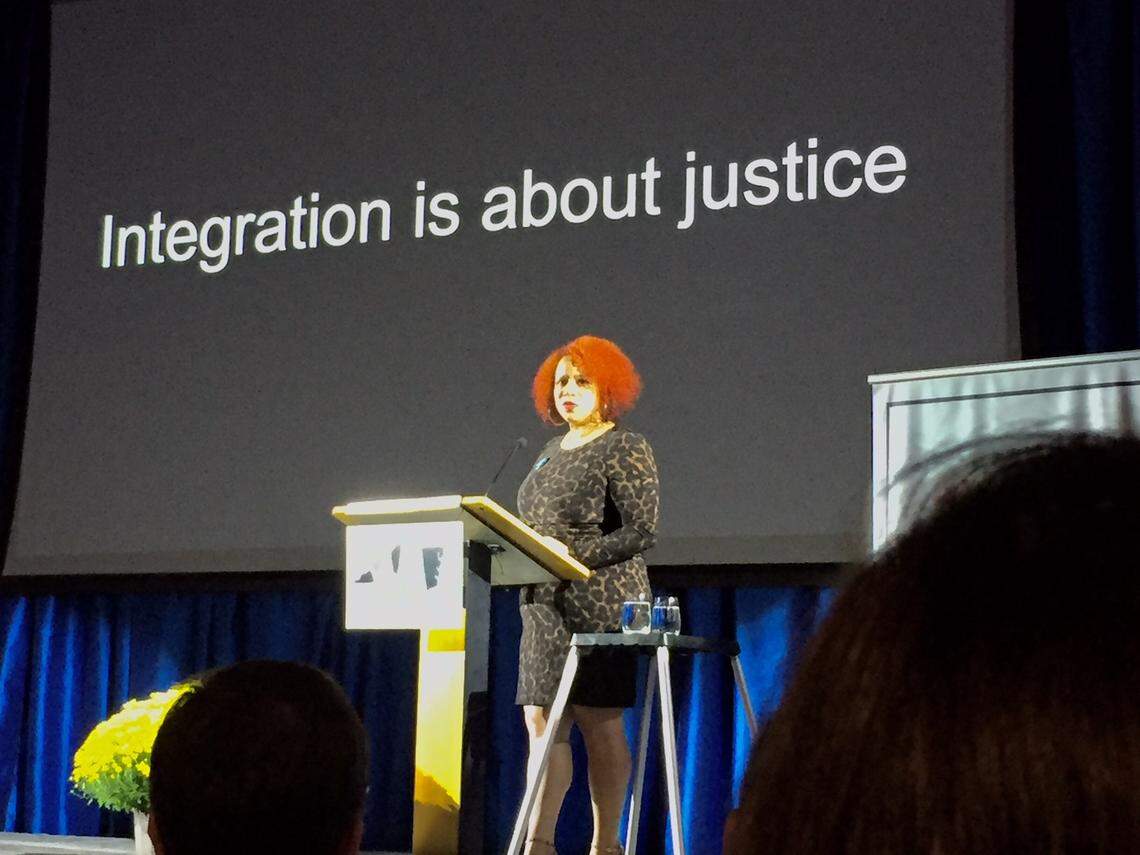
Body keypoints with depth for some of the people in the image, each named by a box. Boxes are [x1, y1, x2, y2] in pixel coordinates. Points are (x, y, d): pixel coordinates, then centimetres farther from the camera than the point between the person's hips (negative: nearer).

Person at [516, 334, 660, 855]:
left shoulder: (626, 450, -4)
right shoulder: (553, 452, 18)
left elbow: (642, 532, -13)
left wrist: (573, 554, -20)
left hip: (599, 607, -7)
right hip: (546, 607, 8)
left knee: (600, 724, -4)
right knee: (541, 721, 2)